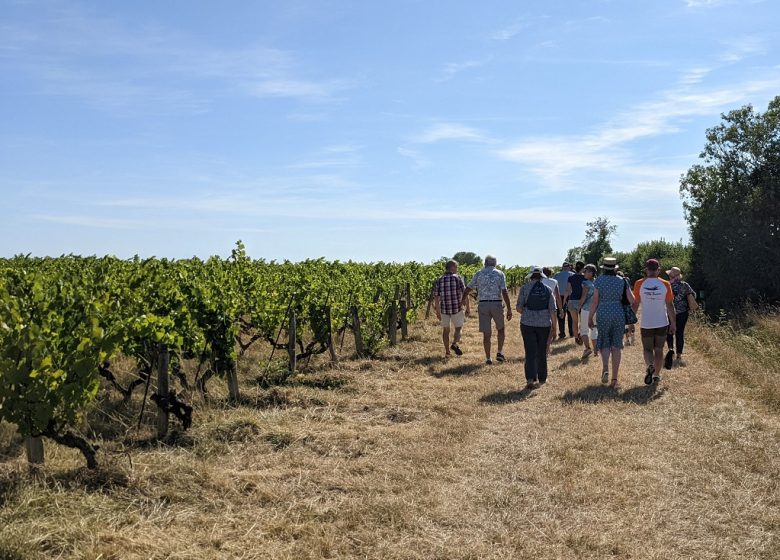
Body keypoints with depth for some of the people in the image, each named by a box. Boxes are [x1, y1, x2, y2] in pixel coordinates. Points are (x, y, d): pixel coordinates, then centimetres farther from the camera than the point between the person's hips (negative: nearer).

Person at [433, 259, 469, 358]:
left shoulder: (439, 280, 2)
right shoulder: (458, 278, -5)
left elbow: (436, 297, 3)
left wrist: (437, 312, 11)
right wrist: (467, 307, 3)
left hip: (444, 309, 2)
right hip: (457, 308, -2)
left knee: (446, 330, 13)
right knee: (458, 328, 13)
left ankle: (447, 352, 13)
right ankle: (455, 344, -13)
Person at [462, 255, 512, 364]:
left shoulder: (479, 274, 7)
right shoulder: (500, 274, 1)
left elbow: (468, 289, 14)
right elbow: (504, 292, -9)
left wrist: (463, 300, 33)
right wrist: (509, 309, -8)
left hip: (483, 305, 1)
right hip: (497, 304, -1)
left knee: (486, 333, 4)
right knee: (501, 328, 20)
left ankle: (488, 358, 5)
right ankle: (500, 352, 11)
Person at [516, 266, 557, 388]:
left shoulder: (525, 288, -3)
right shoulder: (548, 290, 2)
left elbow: (519, 308, -4)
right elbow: (553, 310, -1)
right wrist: (554, 327, 5)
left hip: (527, 324, -1)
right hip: (544, 324, 2)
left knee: (530, 352, 0)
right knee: (542, 352, 14)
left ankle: (530, 378, -13)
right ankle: (542, 378, 24)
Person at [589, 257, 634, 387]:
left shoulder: (599, 281, -4)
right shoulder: (622, 281, 1)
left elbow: (595, 301, -5)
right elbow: (632, 300, -2)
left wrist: (590, 318, 3)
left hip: (603, 314, -1)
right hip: (619, 314, 2)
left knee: (604, 344, 10)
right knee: (616, 346, 8)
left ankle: (605, 368, -18)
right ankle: (614, 379, 7)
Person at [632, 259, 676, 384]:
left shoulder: (639, 284, -7)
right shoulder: (665, 284, -5)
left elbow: (635, 304, -3)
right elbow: (670, 305, -2)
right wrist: (673, 323, 5)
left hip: (646, 323, -1)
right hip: (662, 323, 1)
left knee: (647, 349, 9)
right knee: (659, 350, 14)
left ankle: (650, 366, -20)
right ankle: (656, 375, 21)